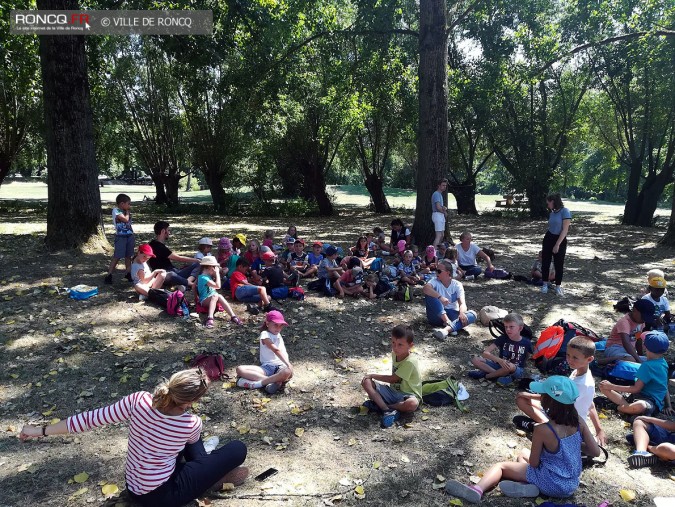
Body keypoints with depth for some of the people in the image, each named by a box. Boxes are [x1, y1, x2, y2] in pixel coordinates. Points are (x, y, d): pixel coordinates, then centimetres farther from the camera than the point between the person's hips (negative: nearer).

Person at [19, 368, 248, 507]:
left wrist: (42, 430, -2)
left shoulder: (138, 401, -22)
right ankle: (213, 478, 14)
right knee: (238, 449, -6)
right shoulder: (192, 424, -26)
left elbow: (92, 418, -15)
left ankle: (208, 472, 16)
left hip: (133, 484, 6)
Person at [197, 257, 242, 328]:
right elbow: (218, 286, -24)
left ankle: (233, 316, -40)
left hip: (213, 299, 7)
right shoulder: (203, 278, -17)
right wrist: (217, 273, -16)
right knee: (215, 295, -37)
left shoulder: (208, 276, 14)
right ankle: (210, 318, -52)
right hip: (205, 301, -7)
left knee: (219, 297, -26)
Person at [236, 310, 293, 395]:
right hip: (267, 367, -2)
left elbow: (284, 352, 9)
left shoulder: (279, 335, 20)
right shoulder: (265, 335, 0)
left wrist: (288, 364, -11)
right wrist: (288, 363, -26)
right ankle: (274, 380, -37)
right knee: (240, 369, -26)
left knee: (288, 372, -38)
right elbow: (276, 350, -15)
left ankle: (257, 384, -28)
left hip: (280, 366, 2)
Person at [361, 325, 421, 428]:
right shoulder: (395, 353, -1)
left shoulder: (410, 361, -24)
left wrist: (373, 375, -9)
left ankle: (379, 405, -22)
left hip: (408, 395, -6)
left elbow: (393, 379, -18)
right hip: (393, 390, 7)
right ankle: (387, 410, -24)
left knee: (413, 404, -41)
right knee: (366, 382, -11)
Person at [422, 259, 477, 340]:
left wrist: (462, 313, -36)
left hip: (452, 314, 2)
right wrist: (440, 297, -40)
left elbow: (462, 303, -14)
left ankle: (446, 329, -49)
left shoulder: (457, 285, -1)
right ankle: (448, 323, -38)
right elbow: (425, 289, -27)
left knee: (473, 314, -25)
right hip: (437, 315, -1)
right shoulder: (435, 281, -4)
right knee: (430, 294, -25)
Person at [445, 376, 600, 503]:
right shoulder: (579, 422, -12)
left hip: (552, 485, -6)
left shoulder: (542, 430, -26)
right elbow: (596, 452, -3)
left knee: (501, 465, 6)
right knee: (524, 453, 24)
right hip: (572, 485, 6)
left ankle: (477, 490, -19)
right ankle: (529, 486, -2)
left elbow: (534, 463, -15)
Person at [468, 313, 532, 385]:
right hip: (500, 366, 2)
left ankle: (486, 375, -15)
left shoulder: (527, 343, -8)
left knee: (510, 366, -40)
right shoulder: (502, 339, -7)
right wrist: (499, 360, -32)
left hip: (517, 371, -2)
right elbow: (485, 353, -16)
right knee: (475, 360, -16)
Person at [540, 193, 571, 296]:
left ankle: (558, 286, 16)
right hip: (548, 239, 6)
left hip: (560, 240, -6)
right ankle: (545, 284, 19)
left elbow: (565, 230, -19)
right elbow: (550, 227, 10)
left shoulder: (565, 211, -16)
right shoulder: (552, 213, 6)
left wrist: (557, 244, -21)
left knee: (559, 264, 3)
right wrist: (544, 246, 11)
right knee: (545, 262, 7)